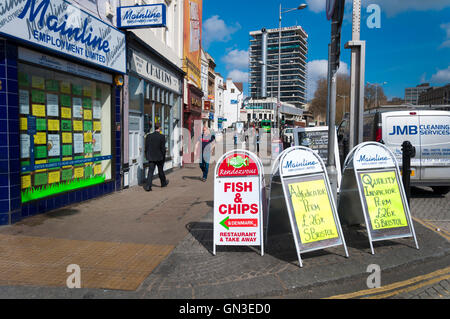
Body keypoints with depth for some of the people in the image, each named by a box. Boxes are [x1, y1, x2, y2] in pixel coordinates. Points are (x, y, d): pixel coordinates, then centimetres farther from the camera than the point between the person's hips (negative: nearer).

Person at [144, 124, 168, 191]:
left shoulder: (148, 136, 0)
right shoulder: (162, 137, -10)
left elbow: (146, 147, 4)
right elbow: (163, 148, -10)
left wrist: (147, 156, 13)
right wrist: (163, 157, 1)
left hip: (151, 157, 2)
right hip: (159, 157, -2)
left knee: (150, 171, 1)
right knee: (161, 171, 16)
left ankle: (148, 186, -10)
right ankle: (163, 183, 34)